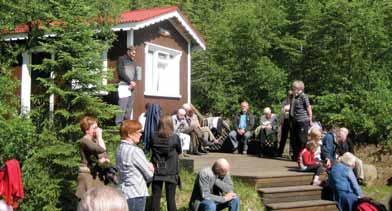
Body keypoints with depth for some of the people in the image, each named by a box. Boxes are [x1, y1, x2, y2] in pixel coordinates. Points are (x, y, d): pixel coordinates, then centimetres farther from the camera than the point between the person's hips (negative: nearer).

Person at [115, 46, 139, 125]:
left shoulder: (133, 62, 21)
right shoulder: (121, 59, 2)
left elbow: (135, 74, 16)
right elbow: (120, 72, -8)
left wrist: (133, 82, -4)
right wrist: (130, 81, -12)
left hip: (131, 87, 6)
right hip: (124, 85, -6)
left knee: (130, 107, 3)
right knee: (122, 106, -13)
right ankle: (118, 124, -10)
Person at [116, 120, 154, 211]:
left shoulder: (119, 149, 7)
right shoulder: (135, 151, -18)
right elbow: (149, 175, -11)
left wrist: (148, 165, 0)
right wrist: (150, 167, 11)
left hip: (124, 193, 8)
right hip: (136, 194, -8)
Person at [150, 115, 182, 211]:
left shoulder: (154, 137, -5)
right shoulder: (175, 137, -11)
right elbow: (179, 151, 4)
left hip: (157, 171, 2)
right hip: (171, 172, -2)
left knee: (156, 196, 9)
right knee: (170, 197, 5)